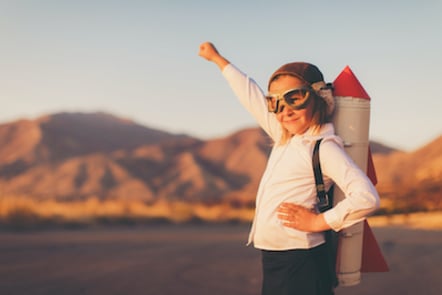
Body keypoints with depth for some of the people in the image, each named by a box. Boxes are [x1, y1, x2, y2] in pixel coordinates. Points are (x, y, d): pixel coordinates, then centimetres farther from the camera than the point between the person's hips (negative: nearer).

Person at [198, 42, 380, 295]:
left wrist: (319, 222, -16)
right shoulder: (284, 139, 10)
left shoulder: (324, 148, -13)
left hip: (300, 263, -8)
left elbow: (367, 198, -24)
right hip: (274, 259, 8)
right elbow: (253, 98, 23)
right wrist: (218, 59, 33)